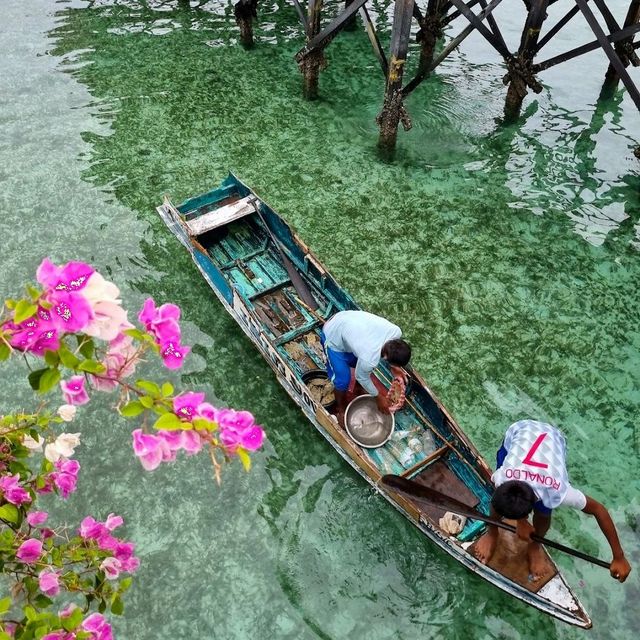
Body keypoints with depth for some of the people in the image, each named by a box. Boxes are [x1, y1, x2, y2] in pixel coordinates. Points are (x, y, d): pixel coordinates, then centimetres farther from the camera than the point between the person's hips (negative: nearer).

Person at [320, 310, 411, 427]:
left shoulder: (396, 331, -23)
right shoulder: (369, 359, -37)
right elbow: (361, 377, -14)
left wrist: (394, 367, 2)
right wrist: (378, 397, 0)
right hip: (333, 337, -7)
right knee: (343, 380, 0)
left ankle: (358, 390, 48)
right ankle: (340, 408, 29)